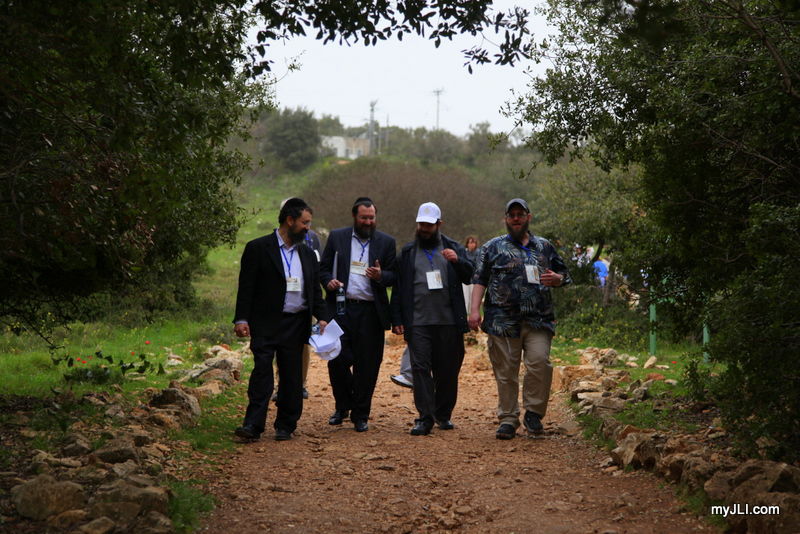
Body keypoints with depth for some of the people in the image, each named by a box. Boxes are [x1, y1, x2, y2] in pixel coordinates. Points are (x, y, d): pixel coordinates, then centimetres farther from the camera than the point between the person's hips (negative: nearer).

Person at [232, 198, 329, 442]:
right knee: (262, 370, -12)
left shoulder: (308, 255, 16)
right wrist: (241, 319, -13)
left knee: (292, 376, 6)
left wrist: (322, 317, 3)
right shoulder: (258, 248, -1)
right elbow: (246, 286, -5)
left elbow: (315, 290, 17)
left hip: (296, 325, 5)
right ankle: (253, 425, -12)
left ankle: (285, 426, 15)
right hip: (266, 324, -5)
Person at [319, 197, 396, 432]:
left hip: (371, 312, 0)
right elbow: (323, 268, 12)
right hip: (341, 308, 0)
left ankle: (360, 415, 13)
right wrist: (328, 281, -10)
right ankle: (343, 406, 19)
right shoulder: (337, 237, 9)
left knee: (367, 366, 2)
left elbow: (393, 276, 7)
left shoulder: (386, 242, 9)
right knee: (338, 359, -5)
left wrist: (380, 276, -14)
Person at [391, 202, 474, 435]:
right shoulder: (407, 252, 13)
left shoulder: (454, 248, 11)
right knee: (420, 368, -8)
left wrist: (458, 261, -16)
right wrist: (397, 319, 4)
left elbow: (470, 276, 3)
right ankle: (425, 418, -6)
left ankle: (443, 414, 21)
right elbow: (398, 288, 11)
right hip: (418, 322, 0)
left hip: (449, 321, 0)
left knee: (448, 370, 6)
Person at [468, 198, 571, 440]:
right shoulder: (493, 247, 11)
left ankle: (533, 412, 2)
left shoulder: (544, 247, 18)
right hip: (503, 320, -1)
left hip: (538, 320, 1)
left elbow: (564, 274, 25)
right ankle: (508, 419, 10)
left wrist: (557, 279, 0)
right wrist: (474, 310, -6)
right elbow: (479, 280, 5)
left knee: (539, 362, -15)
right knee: (506, 372, 0)